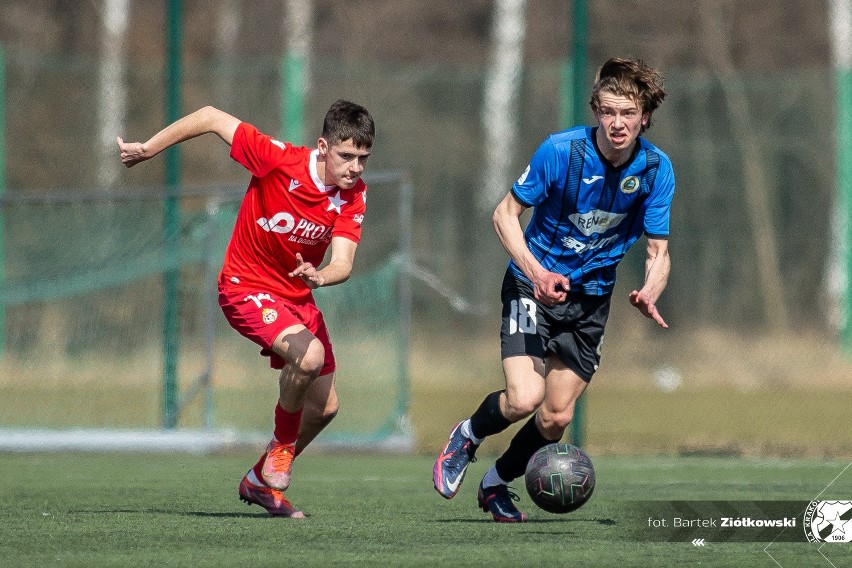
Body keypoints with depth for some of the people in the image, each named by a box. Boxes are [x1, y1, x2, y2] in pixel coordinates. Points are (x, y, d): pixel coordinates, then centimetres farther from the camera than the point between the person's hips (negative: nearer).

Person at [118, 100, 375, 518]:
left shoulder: (353, 195, -13)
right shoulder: (279, 160, -26)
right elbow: (211, 118, -18)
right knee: (309, 355, -32)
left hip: (298, 295, 6)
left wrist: (320, 276, -46)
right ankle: (282, 445, -6)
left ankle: (262, 481, 32)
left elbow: (343, 264, -23)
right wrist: (148, 149, -13)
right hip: (247, 288, -6)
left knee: (325, 406, 11)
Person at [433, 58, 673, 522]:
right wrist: (537, 271, -26)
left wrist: (649, 293, -28)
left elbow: (658, 251, -6)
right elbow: (505, 213, -11)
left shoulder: (656, 169, -11)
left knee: (556, 418, 1)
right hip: (534, 281, -3)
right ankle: (467, 437, 12)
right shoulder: (560, 151, -20)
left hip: (591, 297, 3)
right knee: (524, 399, -22)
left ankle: (497, 483, 30)